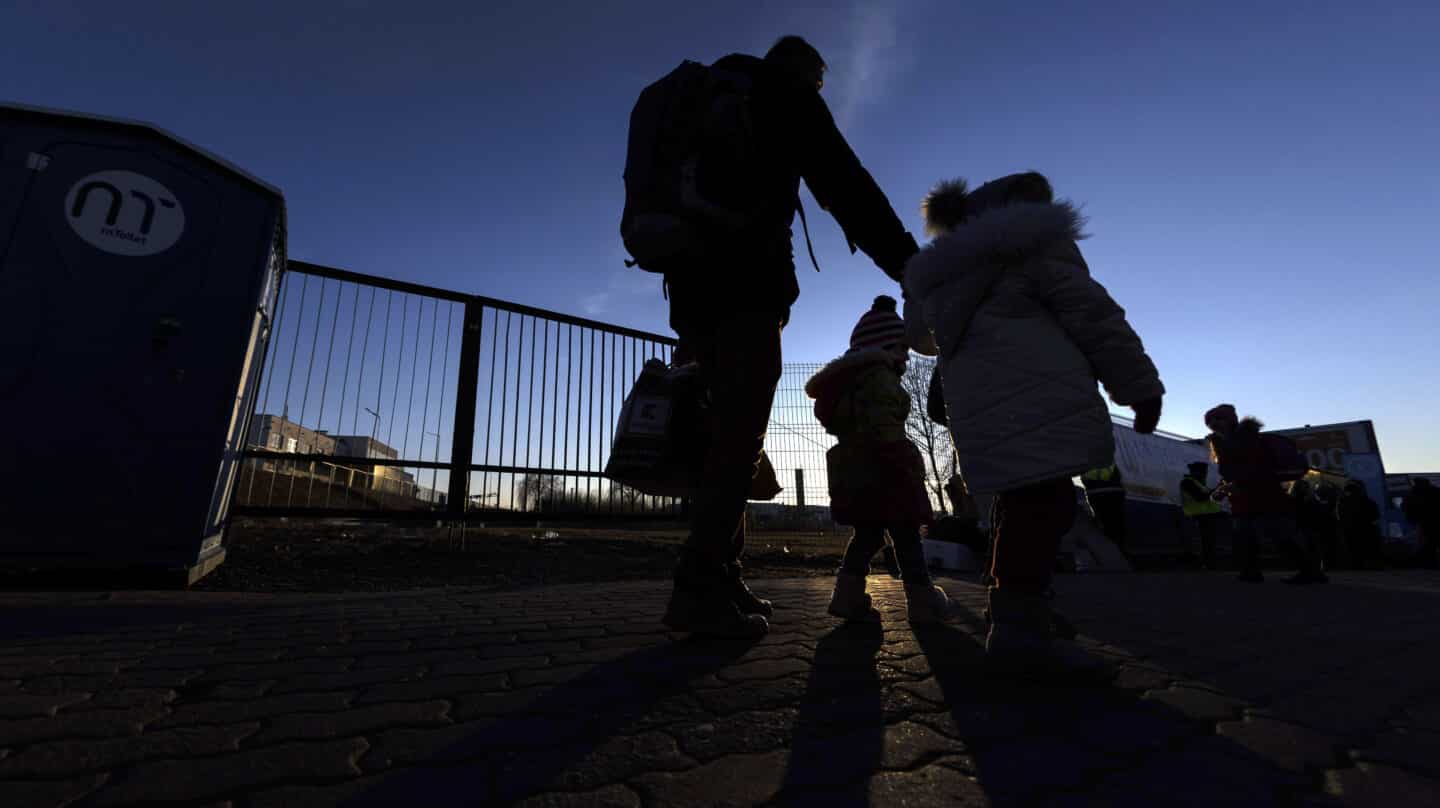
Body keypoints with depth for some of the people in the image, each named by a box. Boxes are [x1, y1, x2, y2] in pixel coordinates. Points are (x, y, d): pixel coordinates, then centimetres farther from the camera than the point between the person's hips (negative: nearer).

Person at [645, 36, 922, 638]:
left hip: (693, 288, 8)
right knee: (739, 438, -13)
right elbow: (843, 185, -2)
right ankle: (700, 590, -16)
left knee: (729, 436, 6)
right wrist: (912, 267, -3)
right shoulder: (785, 95, 10)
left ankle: (720, 580, 5)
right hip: (746, 286, -8)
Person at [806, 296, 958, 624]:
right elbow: (883, 427, -22)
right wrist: (905, 462, -20)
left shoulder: (850, 378, 22)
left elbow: (838, 424, 22)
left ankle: (849, 594, 7)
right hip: (880, 468, -9)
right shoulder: (880, 375, -10)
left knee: (868, 533, 10)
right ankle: (923, 599, 8)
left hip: (854, 469, 9)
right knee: (906, 535, 0)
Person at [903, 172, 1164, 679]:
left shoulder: (937, 271, 28)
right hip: (1034, 395, -7)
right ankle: (1019, 625, -19)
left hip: (977, 404, 8)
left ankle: (1012, 613, 19)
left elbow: (921, 337, 38)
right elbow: (1090, 312, -1)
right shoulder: (1033, 241, 7)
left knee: (1021, 501, 13)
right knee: (1045, 501, -13)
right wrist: (1139, 384, 0)